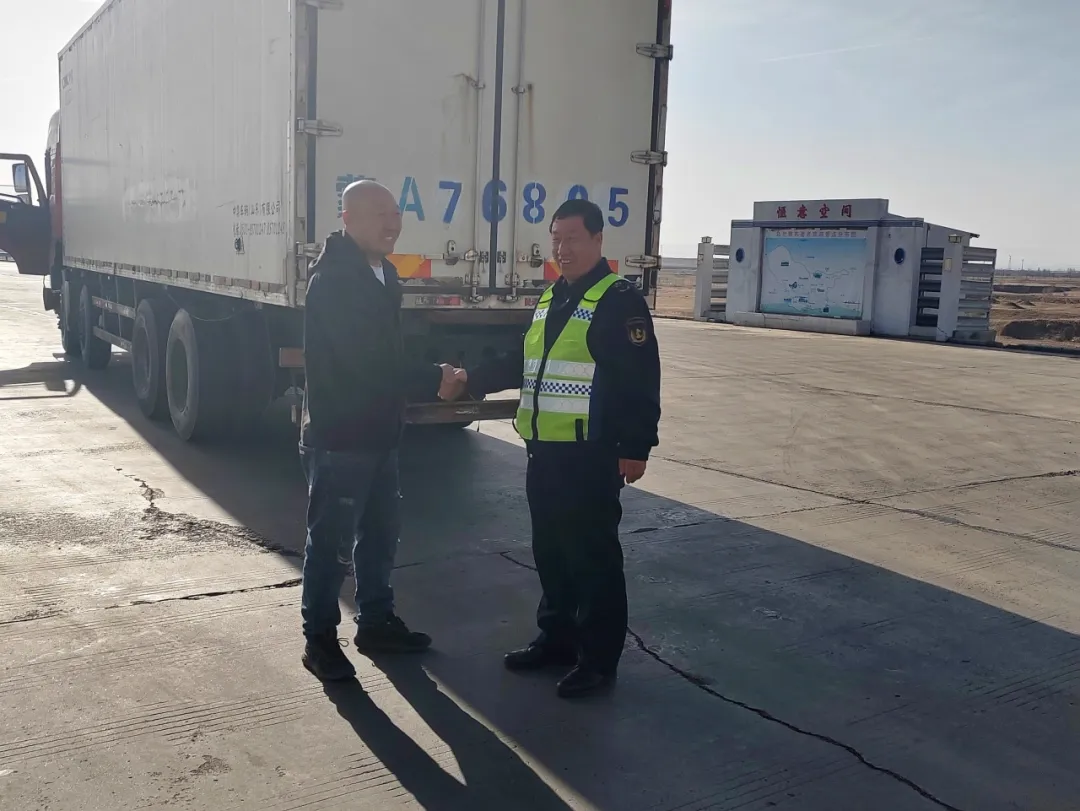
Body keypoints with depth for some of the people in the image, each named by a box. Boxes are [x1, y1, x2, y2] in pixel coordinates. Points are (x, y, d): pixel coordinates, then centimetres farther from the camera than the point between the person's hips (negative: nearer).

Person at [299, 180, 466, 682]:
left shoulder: (382, 274, 11)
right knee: (329, 541, 2)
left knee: (381, 532, 17)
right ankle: (319, 639, 16)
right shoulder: (332, 280, -18)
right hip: (338, 437, -9)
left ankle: (376, 623, 31)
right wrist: (434, 382, -18)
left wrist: (429, 378, 2)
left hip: (378, 433, 9)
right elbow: (365, 364, -24)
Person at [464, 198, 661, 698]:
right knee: (550, 550, 16)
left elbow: (641, 381, -14)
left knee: (593, 555, 0)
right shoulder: (550, 299, 17)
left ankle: (599, 658, 11)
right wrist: (471, 380, 12)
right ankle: (557, 638, 31)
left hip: (591, 456, -8)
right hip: (544, 452, 8)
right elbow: (523, 363, 23)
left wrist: (636, 446, -18)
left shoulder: (620, 301, -10)